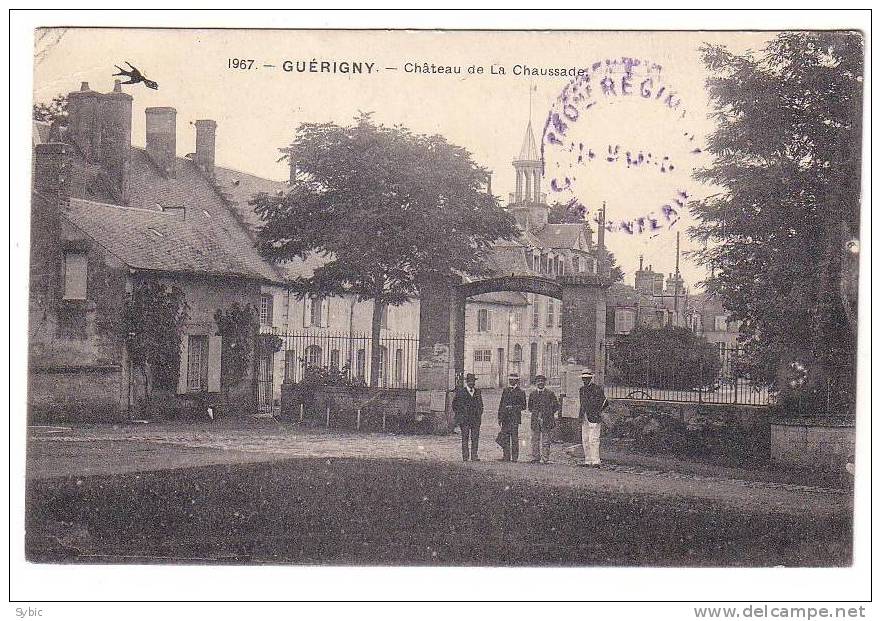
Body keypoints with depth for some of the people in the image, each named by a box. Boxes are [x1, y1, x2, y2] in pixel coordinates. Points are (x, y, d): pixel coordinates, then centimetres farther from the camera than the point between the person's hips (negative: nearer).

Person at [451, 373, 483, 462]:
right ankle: (465, 457, -4)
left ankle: (474, 456, 3)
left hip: (476, 419, 3)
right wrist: (459, 415, -2)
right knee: (465, 437, -5)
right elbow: (455, 404, 5)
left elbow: (480, 404, 24)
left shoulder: (477, 391, 14)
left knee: (475, 438, -1)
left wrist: (480, 414, 12)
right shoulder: (460, 391, 2)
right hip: (464, 419, -3)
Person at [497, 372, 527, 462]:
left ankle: (514, 457, -1)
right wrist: (500, 417, 9)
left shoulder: (520, 392, 2)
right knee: (505, 437, 4)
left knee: (514, 437, -5)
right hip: (505, 416, 4)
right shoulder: (505, 390, 15)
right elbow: (501, 404, 15)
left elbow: (524, 406, 3)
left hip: (515, 417, -4)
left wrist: (515, 407, -13)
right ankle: (506, 456, 9)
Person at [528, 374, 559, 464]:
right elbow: (530, 406, 23)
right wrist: (533, 412, 9)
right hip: (535, 420, 3)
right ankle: (535, 458, 9)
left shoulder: (550, 393, 3)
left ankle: (546, 459, 1)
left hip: (546, 420, -3)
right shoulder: (532, 394, 11)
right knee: (535, 440, 4)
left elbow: (556, 406, 8)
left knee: (546, 441, -2)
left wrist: (551, 414, 3)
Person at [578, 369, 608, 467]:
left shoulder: (597, 388, -5)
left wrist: (597, 411, -5)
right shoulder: (581, 389, 17)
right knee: (585, 440, 7)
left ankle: (595, 462, -10)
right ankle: (588, 461, 13)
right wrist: (580, 414, 15)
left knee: (593, 440, -11)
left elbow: (604, 402, -4)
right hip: (585, 419, 8)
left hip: (594, 418, -8)